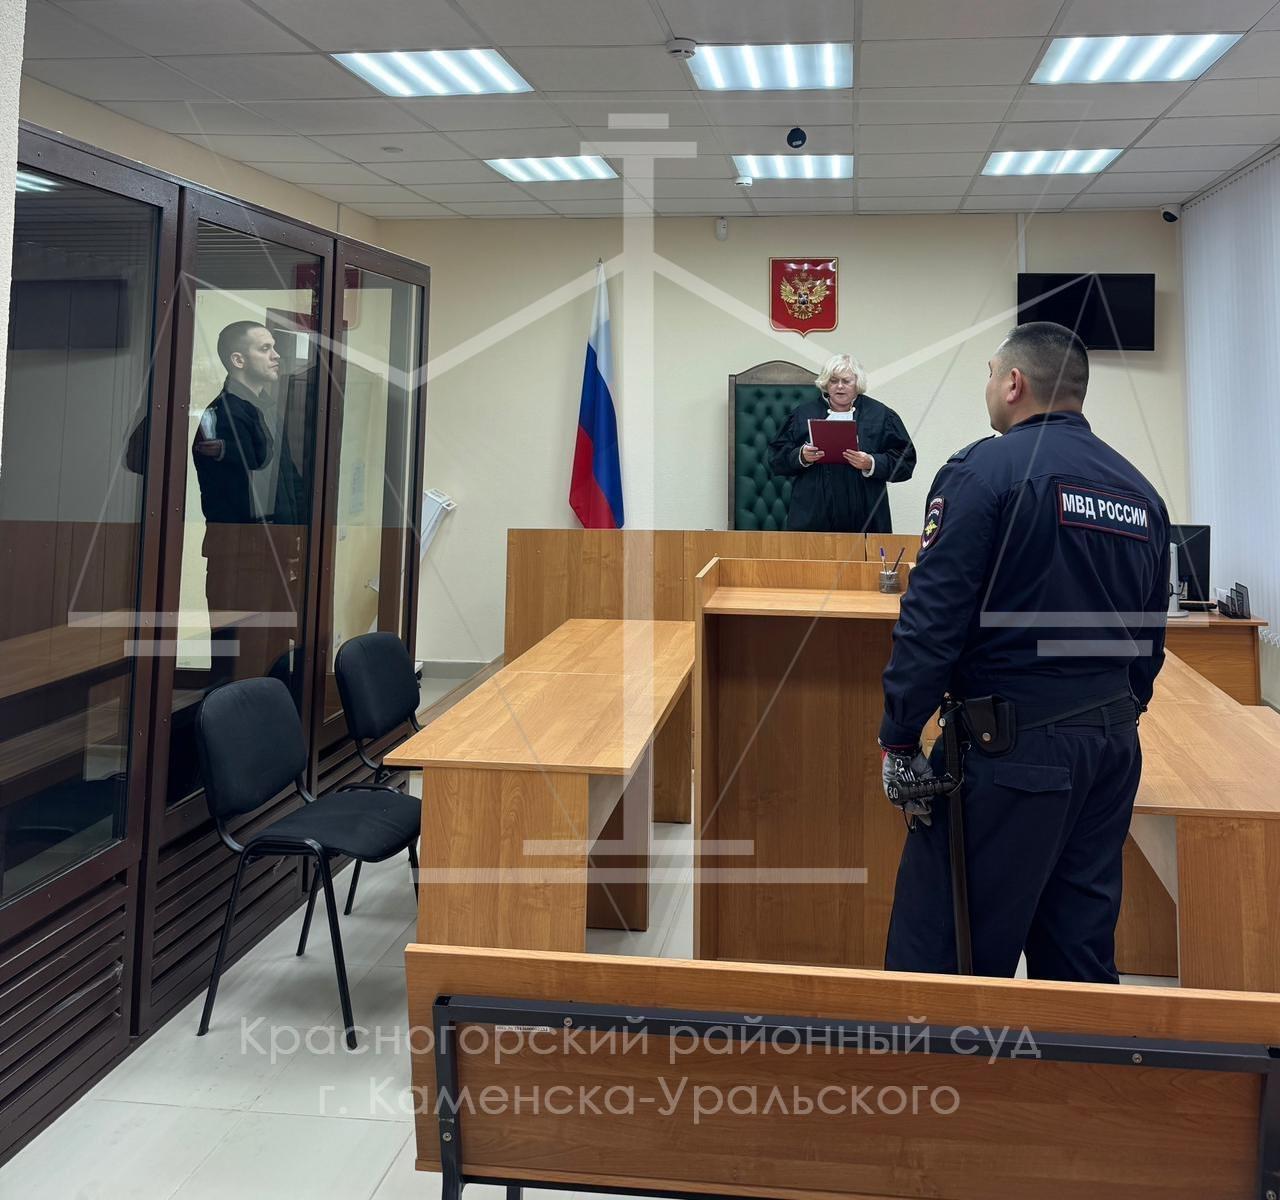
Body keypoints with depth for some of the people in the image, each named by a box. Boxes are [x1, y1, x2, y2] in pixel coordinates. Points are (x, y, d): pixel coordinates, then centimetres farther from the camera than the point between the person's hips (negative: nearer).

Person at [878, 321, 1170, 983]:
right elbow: (1150, 638, 17)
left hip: (1013, 750, -7)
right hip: (1113, 750, 8)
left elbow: (933, 618, -16)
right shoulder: (1141, 492, 12)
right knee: (1082, 948, 17)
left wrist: (898, 741, -11)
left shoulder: (984, 470, -10)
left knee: (936, 952, 1)